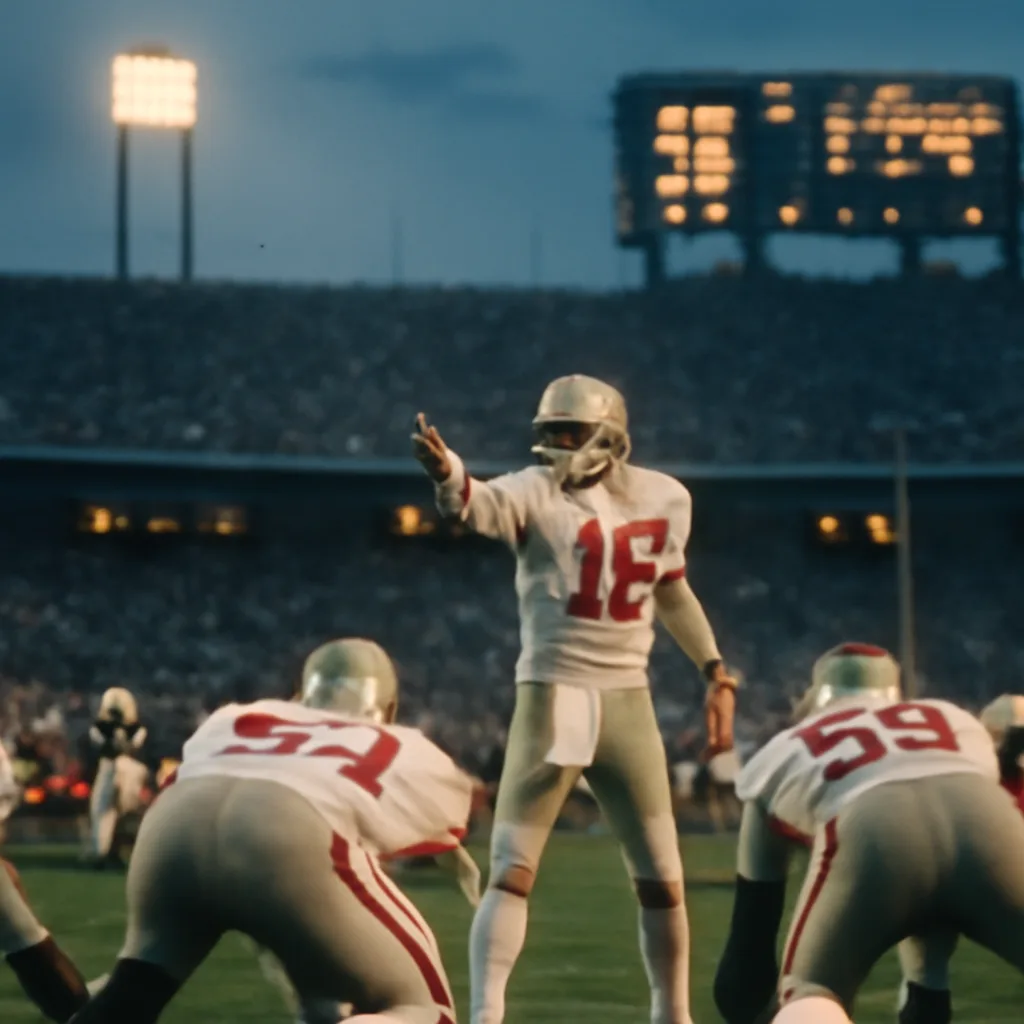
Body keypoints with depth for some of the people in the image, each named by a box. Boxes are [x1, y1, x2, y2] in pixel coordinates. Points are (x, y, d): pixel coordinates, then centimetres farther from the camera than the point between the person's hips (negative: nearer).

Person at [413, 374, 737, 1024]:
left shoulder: (664, 500, 4)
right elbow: (483, 505, -33)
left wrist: (717, 675, 16)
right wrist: (449, 476, -56)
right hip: (552, 698, -3)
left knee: (662, 879, 10)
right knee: (512, 874, -8)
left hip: (628, 702, 4)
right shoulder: (538, 493, -9)